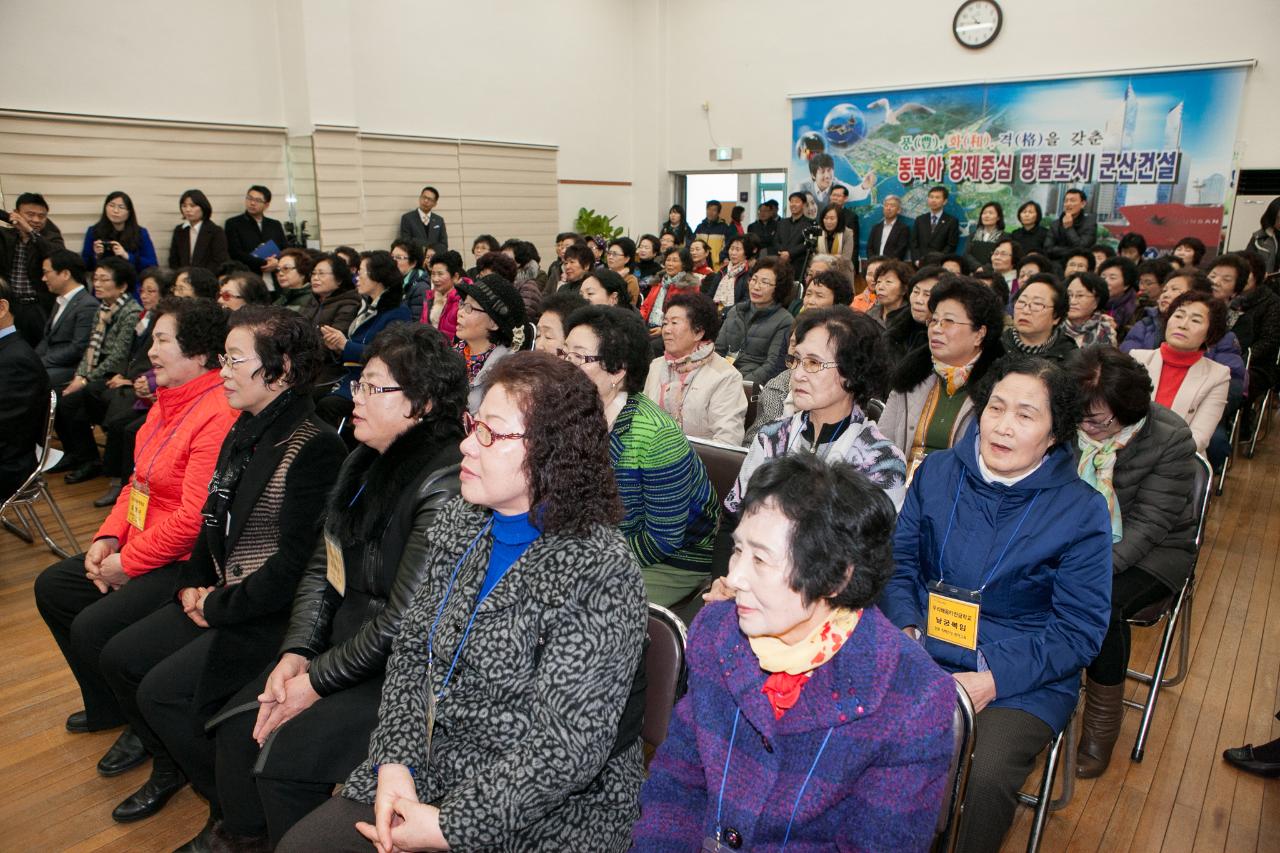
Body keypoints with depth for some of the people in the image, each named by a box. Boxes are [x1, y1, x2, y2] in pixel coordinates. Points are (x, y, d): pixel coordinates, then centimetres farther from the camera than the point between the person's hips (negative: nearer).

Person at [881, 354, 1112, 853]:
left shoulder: (1082, 511, -4)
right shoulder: (938, 472, 5)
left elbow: (1079, 630, -5)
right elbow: (899, 560, 8)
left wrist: (994, 680, -16)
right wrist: (906, 631, -11)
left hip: (1025, 680, -2)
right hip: (921, 657, 3)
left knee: (983, 778, -28)